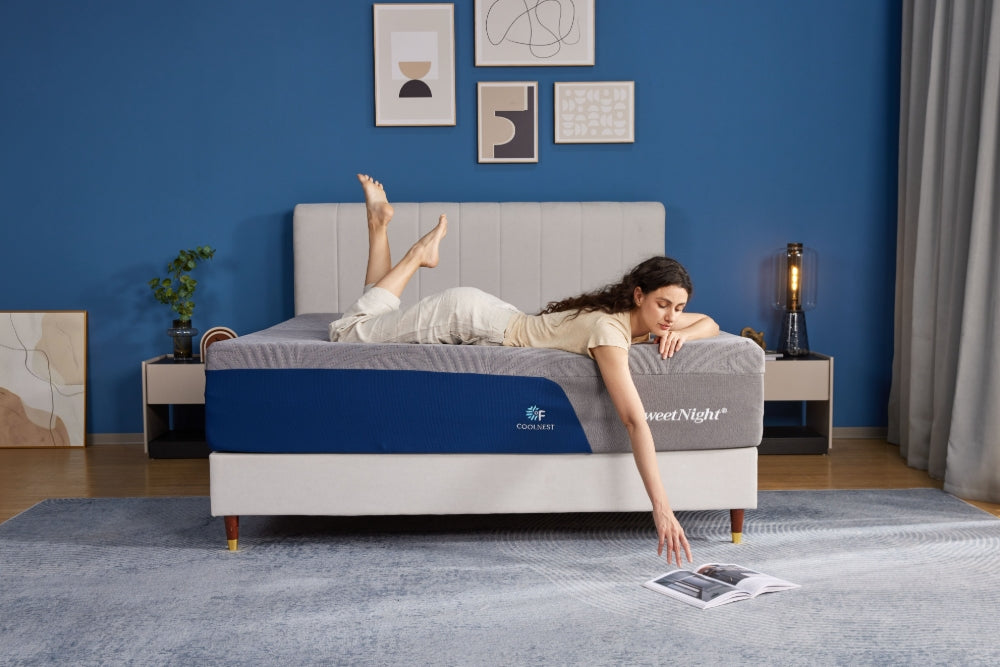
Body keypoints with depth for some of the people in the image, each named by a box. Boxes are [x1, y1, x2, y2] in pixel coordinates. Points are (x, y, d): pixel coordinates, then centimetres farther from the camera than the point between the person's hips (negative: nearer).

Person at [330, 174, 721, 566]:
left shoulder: (643, 317, -10)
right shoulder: (609, 329, -35)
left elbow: (709, 323, 8)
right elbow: (635, 422, -43)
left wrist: (681, 332, -17)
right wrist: (662, 509, -47)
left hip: (484, 314, 7)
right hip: (465, 316, -7)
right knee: (346, 333, 4)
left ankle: (380, 223, 27)